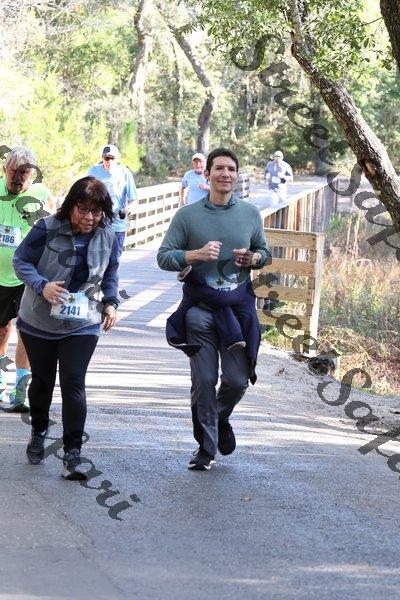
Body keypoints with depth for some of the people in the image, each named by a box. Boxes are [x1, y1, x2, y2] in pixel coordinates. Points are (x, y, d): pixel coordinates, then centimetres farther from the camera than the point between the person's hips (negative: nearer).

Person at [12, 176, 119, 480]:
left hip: (82, 325, 1)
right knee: (42, 380, 15)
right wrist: (42, 285, -25)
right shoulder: (47, 229, -16)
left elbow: (111, 273, 9)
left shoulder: (108, 236, -6)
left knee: (73, 383, -9)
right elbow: (21, 260, -9)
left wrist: (111, 302, -6)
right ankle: (39, 432, 43)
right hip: (39, 321, 0)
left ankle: (72, 453, -2)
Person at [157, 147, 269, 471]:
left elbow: (264, 251, 17)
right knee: (204, 380, 2)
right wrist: (196, 254, -19)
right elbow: (164, 256, -3)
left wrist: (253, 258, -6)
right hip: (200, 307, -2)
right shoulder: (188, 215, -2)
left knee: (238, 381, 1)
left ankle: (221, 418, 35)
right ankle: (206, 447, 18)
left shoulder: (251, 213, 5)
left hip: (239, 304, 2)